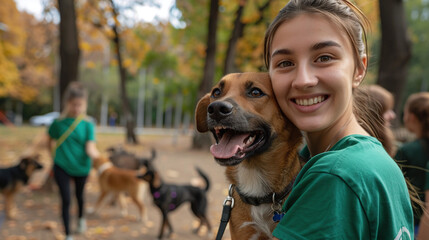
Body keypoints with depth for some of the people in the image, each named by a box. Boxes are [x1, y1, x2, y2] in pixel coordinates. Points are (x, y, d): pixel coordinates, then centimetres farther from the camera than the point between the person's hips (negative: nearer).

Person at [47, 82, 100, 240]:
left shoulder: (87, 124, -12)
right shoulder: (58, 122, -9)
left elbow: (90, 148, -20)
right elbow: (51, 141, 8)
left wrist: (94, 153, -42)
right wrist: (55, 156, 5)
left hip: (81, 166, 1)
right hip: (62, 166, -1)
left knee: (79, 195, 22)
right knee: (66, 199, -3)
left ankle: (81, 218, 52)